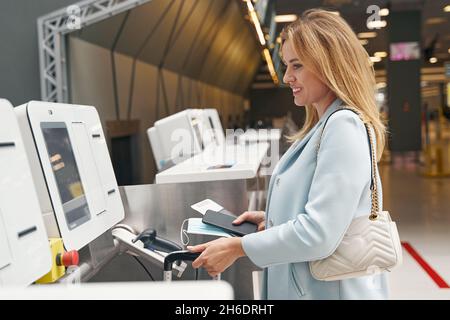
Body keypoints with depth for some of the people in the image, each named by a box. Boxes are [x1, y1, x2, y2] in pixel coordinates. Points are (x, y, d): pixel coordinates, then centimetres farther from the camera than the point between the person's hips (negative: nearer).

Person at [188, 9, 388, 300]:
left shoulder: (344, 126, -21)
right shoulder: (324, 125, 11)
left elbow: (318, 235, -26)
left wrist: (237, 248, -19)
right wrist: (273, 218, 5)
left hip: (329, 290, -9)